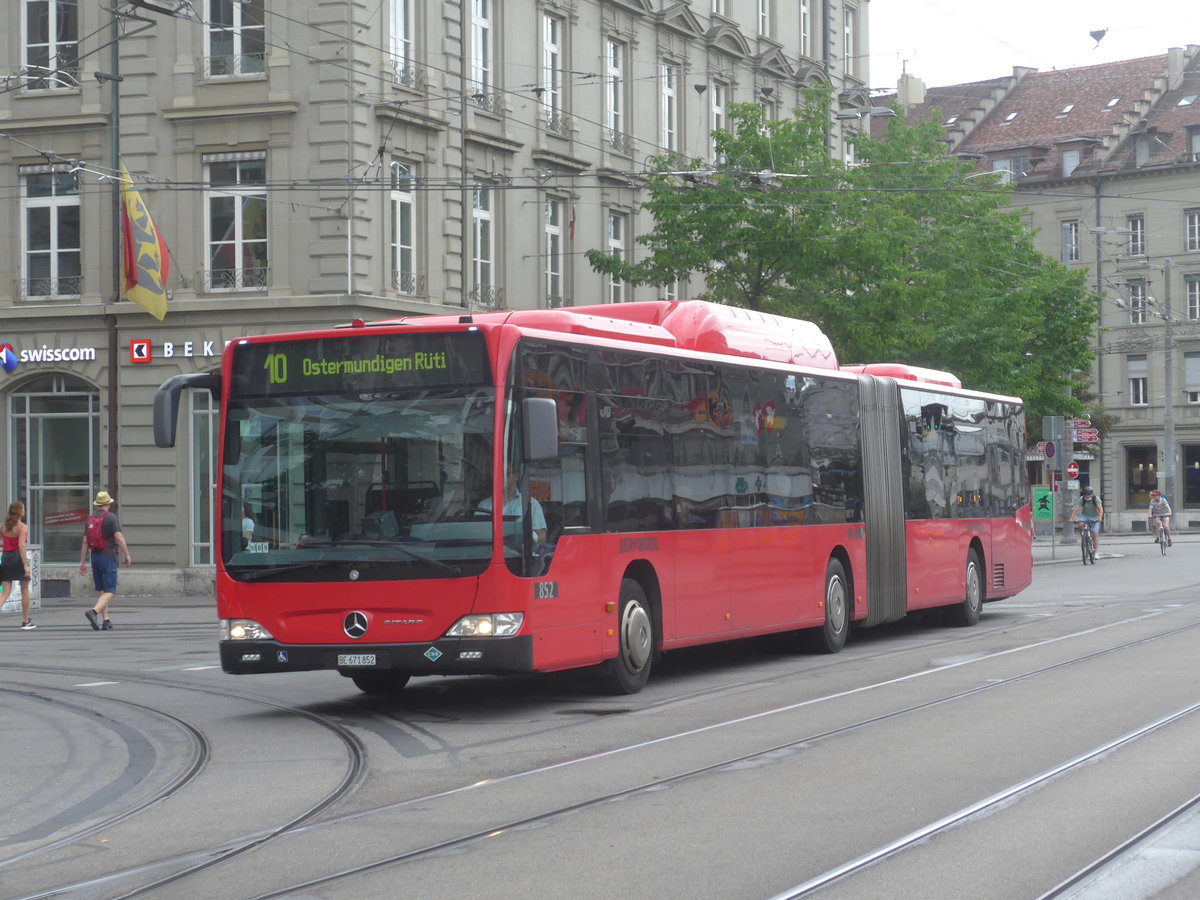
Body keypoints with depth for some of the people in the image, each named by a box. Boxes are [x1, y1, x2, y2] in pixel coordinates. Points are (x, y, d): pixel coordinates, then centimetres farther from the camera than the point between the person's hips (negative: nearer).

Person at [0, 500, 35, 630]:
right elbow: (21, 546, -19)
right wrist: (26, 565, -21)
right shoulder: (22, 527, -10)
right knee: (24, 590, 12)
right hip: (18, 558, -4)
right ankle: (26, 622, 20)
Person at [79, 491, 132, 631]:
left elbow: (85, 542, 10)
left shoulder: (90, 518, 11)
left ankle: (106, 621, 9)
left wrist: (82, 562, 13)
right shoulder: (111, 517, -7)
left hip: (95, 556, 6)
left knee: (102, 590, 13)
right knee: (110, 591, -7)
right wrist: (126, 555, -6)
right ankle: (94, 611, -29)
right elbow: (119, 538, -14)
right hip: (108, 556, -6)